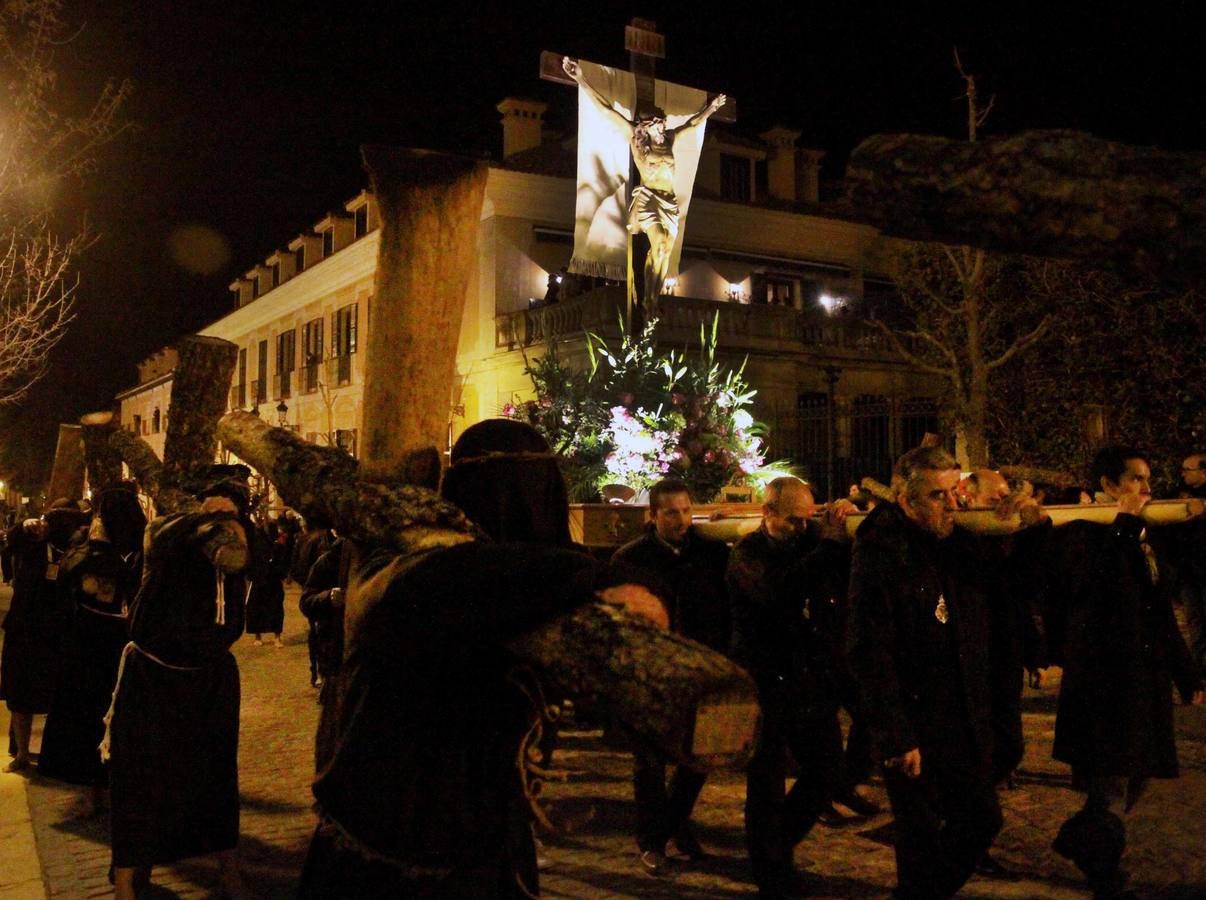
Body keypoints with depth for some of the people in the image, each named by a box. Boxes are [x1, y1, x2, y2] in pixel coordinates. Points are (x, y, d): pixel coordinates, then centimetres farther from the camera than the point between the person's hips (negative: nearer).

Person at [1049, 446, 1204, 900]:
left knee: (1135, 778, 18)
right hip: (1103, 683, -8)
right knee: (1111, 792, -3)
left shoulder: (1146, 538, 13)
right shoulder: (1082, 533, -10)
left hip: (1146, 682, 8)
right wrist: (1125, 524, -25)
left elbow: (1163, 615, 19)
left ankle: (1076, 839, 38)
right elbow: (1090, 582, -30)